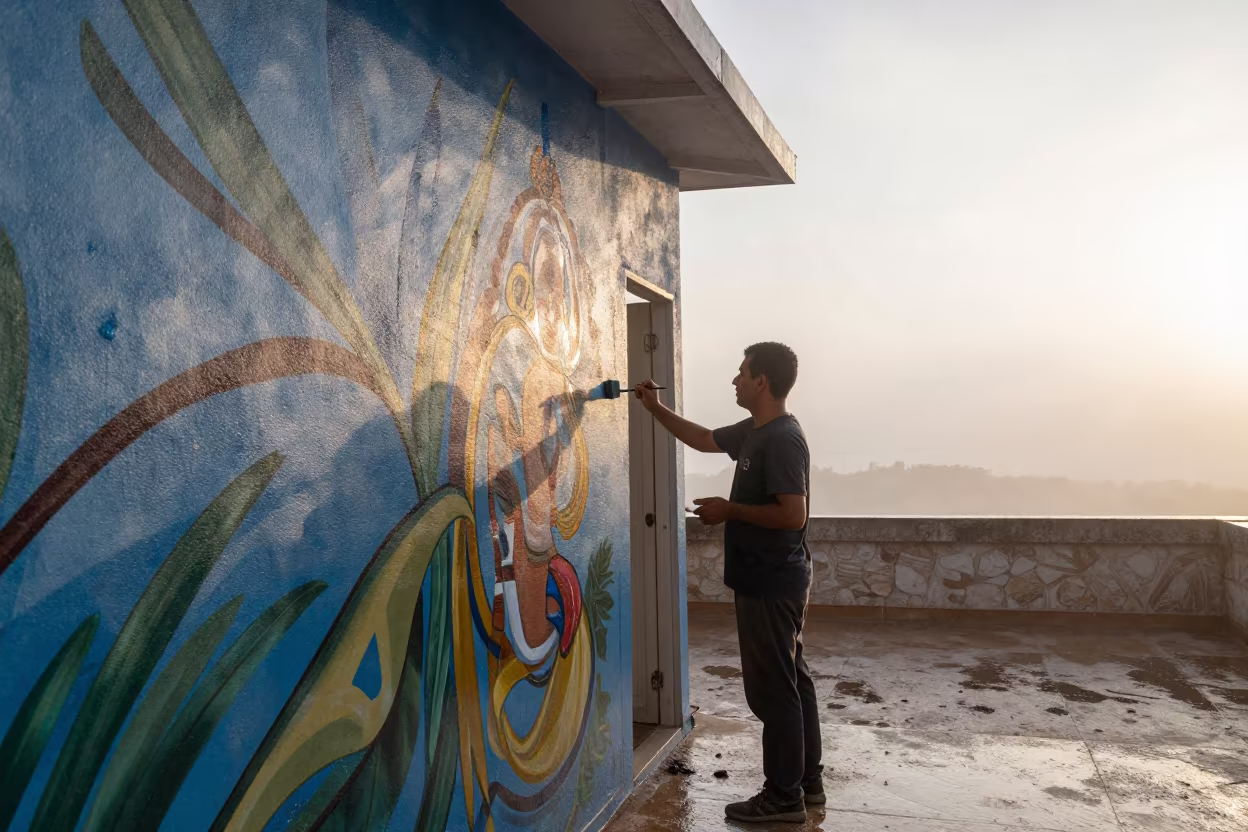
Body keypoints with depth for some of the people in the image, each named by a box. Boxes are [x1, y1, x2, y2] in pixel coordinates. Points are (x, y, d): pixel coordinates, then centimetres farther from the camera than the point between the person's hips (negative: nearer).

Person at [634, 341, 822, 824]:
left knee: (771, 688, -1)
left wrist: (729, 509, -18)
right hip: (772, 579, 10)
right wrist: (656, 409, 22)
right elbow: (704, 440, 26)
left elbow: (793, 514, -27)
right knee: (791, 679, 16)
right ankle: (807, 781, 27)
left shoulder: (782, 439, -20)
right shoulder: (754, 432, 10)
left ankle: (784, 797, 11)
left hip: (771, 583, -10)